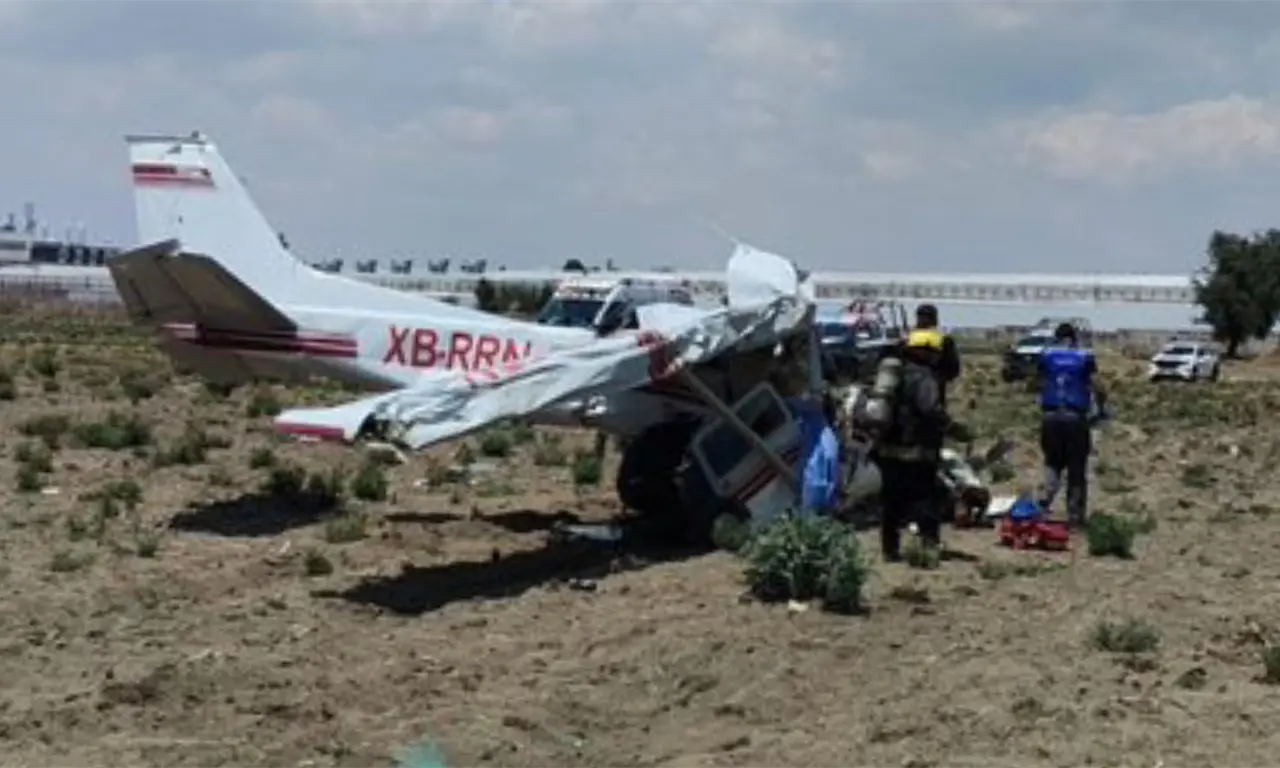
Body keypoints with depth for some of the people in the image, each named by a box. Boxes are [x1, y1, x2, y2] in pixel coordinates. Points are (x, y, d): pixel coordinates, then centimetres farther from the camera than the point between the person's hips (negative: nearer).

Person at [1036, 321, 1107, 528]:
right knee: (1077, 468, 7)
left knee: (1053, 462, 18)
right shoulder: (1085, 357, 4)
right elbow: (1097, 388, -4)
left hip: (1050, 416, 2)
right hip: (1075, 417, -2)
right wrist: (1101, 407, 12)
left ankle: (1047, 496, -7)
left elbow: (1042, 385, 5)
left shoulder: (1046, 355, 8)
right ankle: (1075, 515, 9)